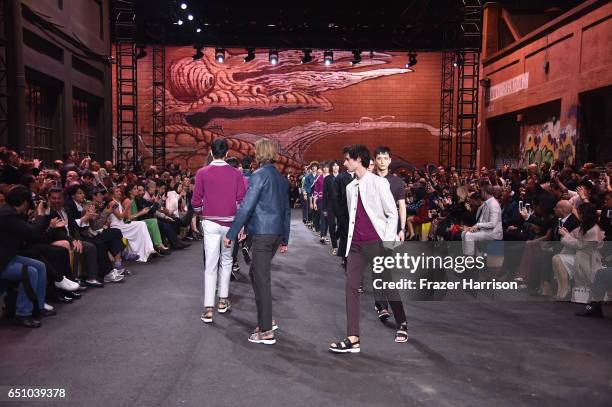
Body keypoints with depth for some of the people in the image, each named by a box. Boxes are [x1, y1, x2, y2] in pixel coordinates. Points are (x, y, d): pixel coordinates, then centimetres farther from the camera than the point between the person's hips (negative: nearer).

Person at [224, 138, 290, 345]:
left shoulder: (259, 175, -11)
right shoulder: (281, 178, 13)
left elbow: (246, 207, -15)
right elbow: (287, 210, 17)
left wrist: (231, 233, -10)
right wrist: (284, 239, 23)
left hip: (262, 233, -8)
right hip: (277, 233, 8)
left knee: (262, 280, -2)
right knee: (256, 274, 21)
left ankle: (266, 332, 3)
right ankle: (265, 319, 26)